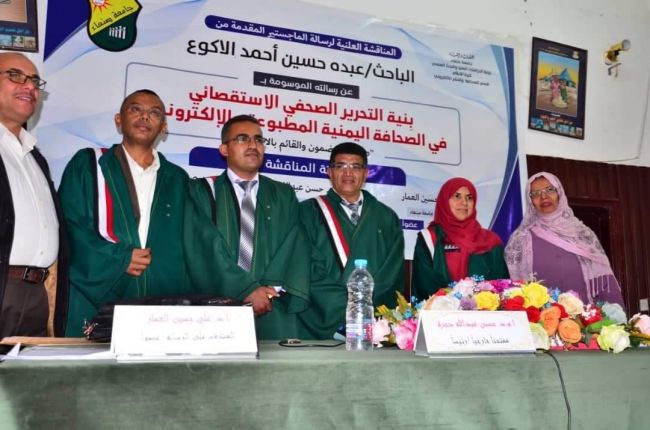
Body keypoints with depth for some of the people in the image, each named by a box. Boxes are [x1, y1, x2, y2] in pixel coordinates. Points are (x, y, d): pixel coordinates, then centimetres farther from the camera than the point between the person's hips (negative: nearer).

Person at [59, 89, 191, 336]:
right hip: (94, 300, -2)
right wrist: (119, 259, -12)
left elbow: (182, 245, 12)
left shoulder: (177, 180, 15)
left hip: (161, 306, 2)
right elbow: (69, 226, -2)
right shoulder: (87, 164, 7)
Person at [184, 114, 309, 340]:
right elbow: (205, 249, -6)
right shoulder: (202, 191, 6)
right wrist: (247, 290, -15)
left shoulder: (284, 195, 14)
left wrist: (274, 288, -14)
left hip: (274, 314, 2)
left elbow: (294, 249, 2)